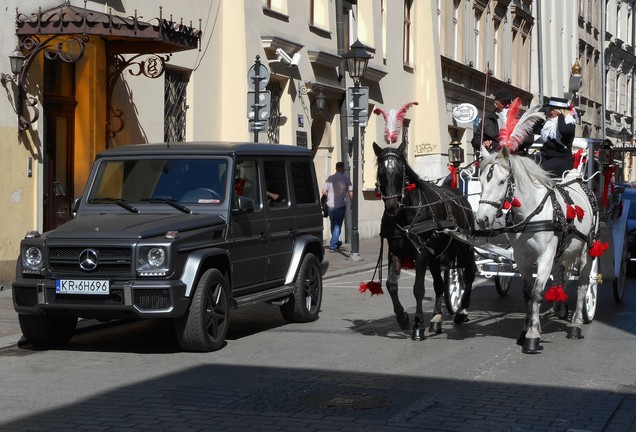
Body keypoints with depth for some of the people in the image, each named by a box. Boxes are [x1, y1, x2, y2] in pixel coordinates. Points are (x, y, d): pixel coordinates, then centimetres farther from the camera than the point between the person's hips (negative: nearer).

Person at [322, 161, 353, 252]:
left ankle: (336, 242, 33)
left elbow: (324, 192, -4)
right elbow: (351, 194, -6)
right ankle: (333, 245, -4)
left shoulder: (330, 178, -1)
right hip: (341, 205, -2)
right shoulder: (346, 179, -4)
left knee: (333, 224, 19)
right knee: (337, 225, 3)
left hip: (330, 205, 2)